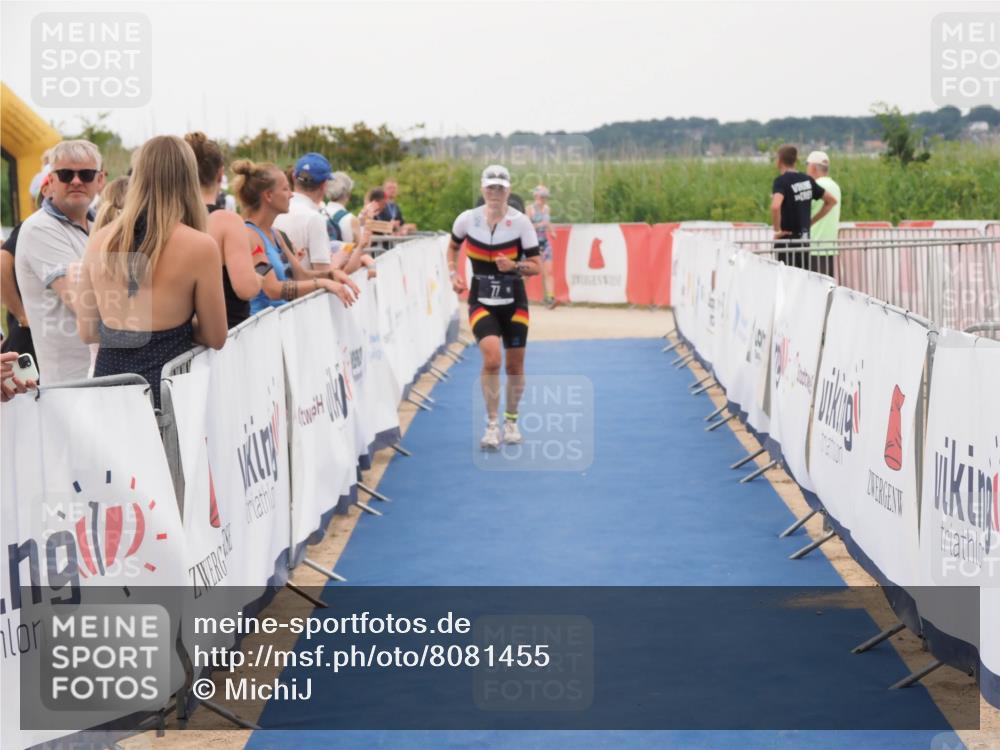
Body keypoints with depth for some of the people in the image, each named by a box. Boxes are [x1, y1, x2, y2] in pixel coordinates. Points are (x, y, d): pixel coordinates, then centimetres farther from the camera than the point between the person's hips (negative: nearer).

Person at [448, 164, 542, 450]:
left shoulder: (521, 222, -8)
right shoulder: (467, 219, -5)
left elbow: (536, 266, -6)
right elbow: (453, 247, 16)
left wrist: (514, 266, -24)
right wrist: (454, 274, 2)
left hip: (513, 301, 1)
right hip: (481, 301, -1)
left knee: (514, 365, 8)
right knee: (492, 358, -21)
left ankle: (511, 421, 31)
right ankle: (491, 426, -10)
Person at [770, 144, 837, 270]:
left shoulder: (781, 181, -13)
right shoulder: (807, 180, 8)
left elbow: (775, 206, -32)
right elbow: (831, 201, 16)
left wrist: (777, 230, -18)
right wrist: (811, 221, 14)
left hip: (787, 240, -6)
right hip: (804, 240, 7)